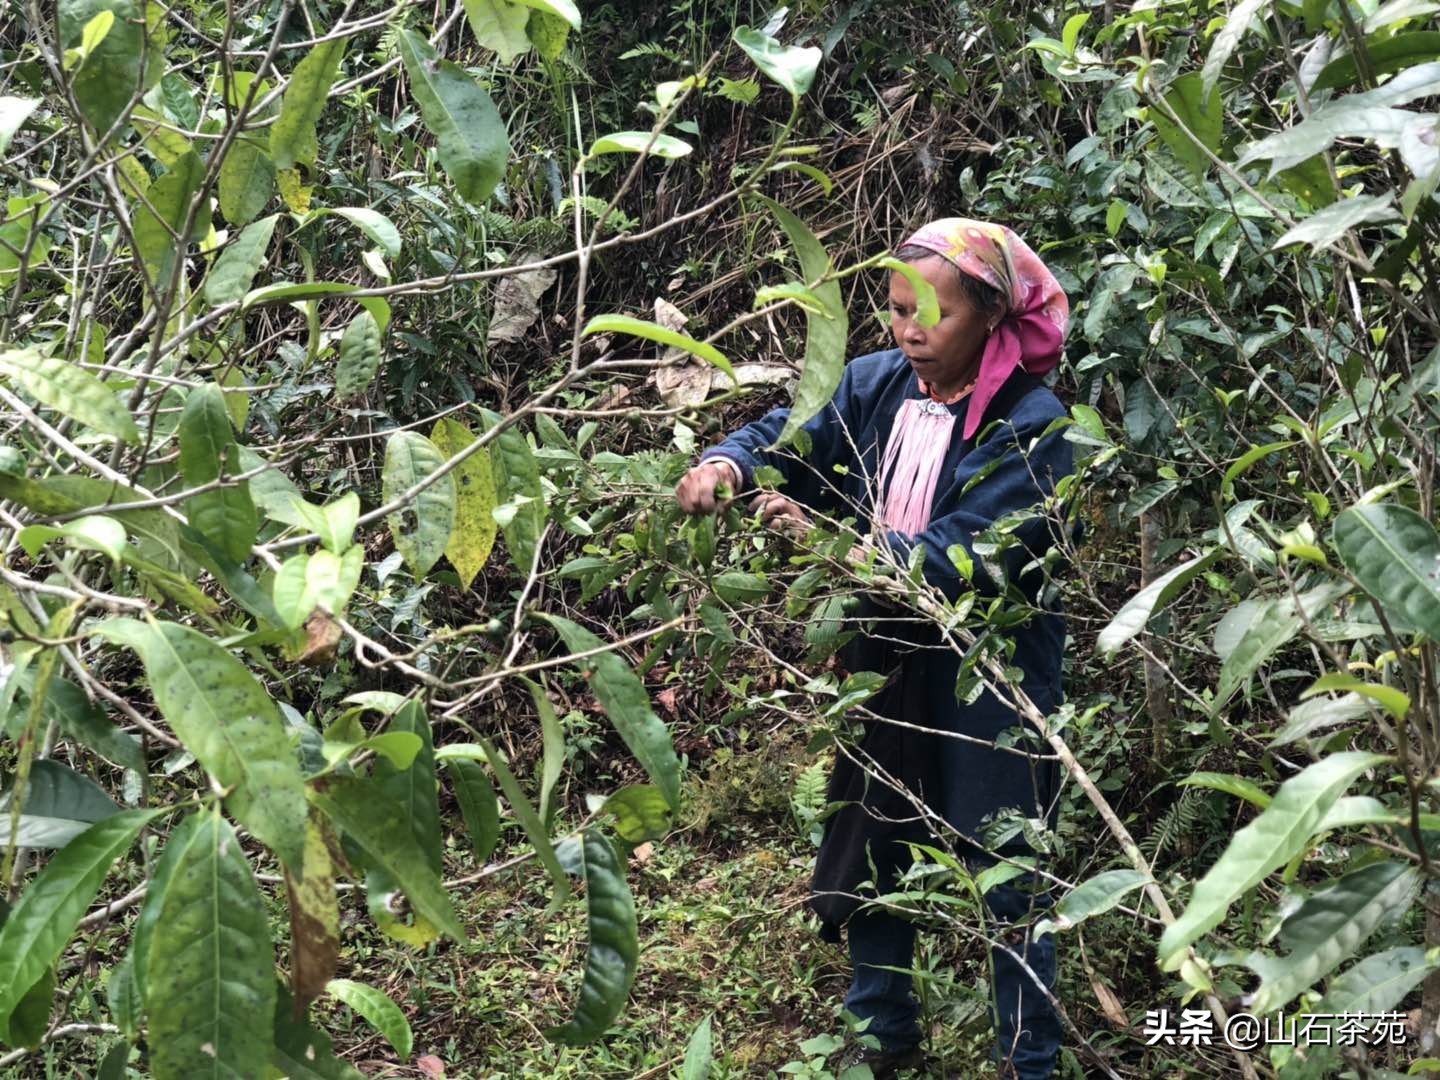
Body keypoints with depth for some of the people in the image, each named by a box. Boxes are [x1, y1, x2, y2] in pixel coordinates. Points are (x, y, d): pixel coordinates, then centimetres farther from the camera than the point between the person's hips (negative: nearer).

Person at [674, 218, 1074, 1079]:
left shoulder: (1030, 425, -18)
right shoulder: (877, 385, -1)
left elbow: (966, 555, -27)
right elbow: (787, 435, -3)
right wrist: (728, 465, -27)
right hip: (885, 667, 6)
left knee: (1007, 878, 6)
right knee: (868, 856, 18)